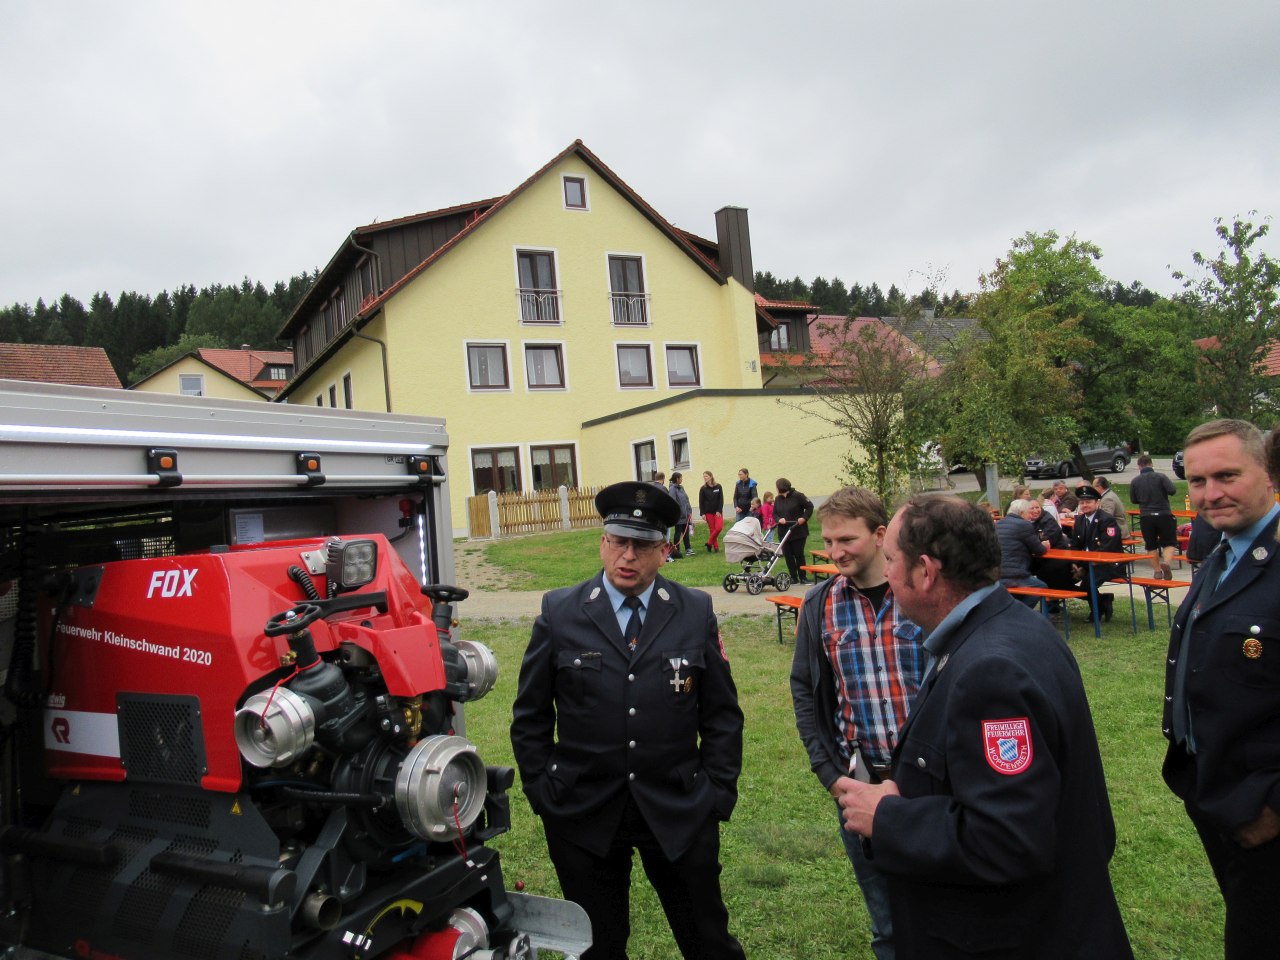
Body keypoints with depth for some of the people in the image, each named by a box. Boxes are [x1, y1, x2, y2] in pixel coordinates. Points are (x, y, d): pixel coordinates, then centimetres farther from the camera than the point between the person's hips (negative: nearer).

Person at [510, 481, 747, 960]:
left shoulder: (697, 612, -3)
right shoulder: (559, 612, -5)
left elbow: (722, 714, 3)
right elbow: (530, 715, 2)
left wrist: (717, 793, -1)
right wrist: (542, 791, -1)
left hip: (679, 813, 0)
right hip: (583, 817, 0)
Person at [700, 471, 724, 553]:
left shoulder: (718, 487, 2)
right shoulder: (703, 489, 1)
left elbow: (721, 499, 1)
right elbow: (701, 502, 0)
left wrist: (719, 511, -8)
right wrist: (702, 513, -6)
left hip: (718, 512, 0)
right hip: (708, 512, 0)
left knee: (719, 527, -15)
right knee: (712, 529, -2)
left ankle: (709, 543, 0)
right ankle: (716, 547, 6)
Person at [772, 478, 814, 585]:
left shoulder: (797, 496, -9)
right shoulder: (777, 499, 8)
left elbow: (810, 506, -4)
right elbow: (774, 514, 11)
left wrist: (804, 518, -15)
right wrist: (779, 519, -10)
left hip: (799, 532, -5)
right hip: (784, 533, 5)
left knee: (799, 554, 0)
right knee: (788, 555, 3)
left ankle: (802, 577, 12)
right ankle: (793, 577, 12)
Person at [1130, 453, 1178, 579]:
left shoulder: (1135, 481, -1)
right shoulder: (1160, 477, -7)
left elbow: (1133, 500, 7)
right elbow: (1172, 490, -16)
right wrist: (1162, 493, 6)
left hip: (1145, 516, 2)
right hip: (1164, 514, -2)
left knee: (1151, 545, 13)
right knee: (1170, 543, 7)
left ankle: (1157, 570, 18)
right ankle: (1166, 562, -19)